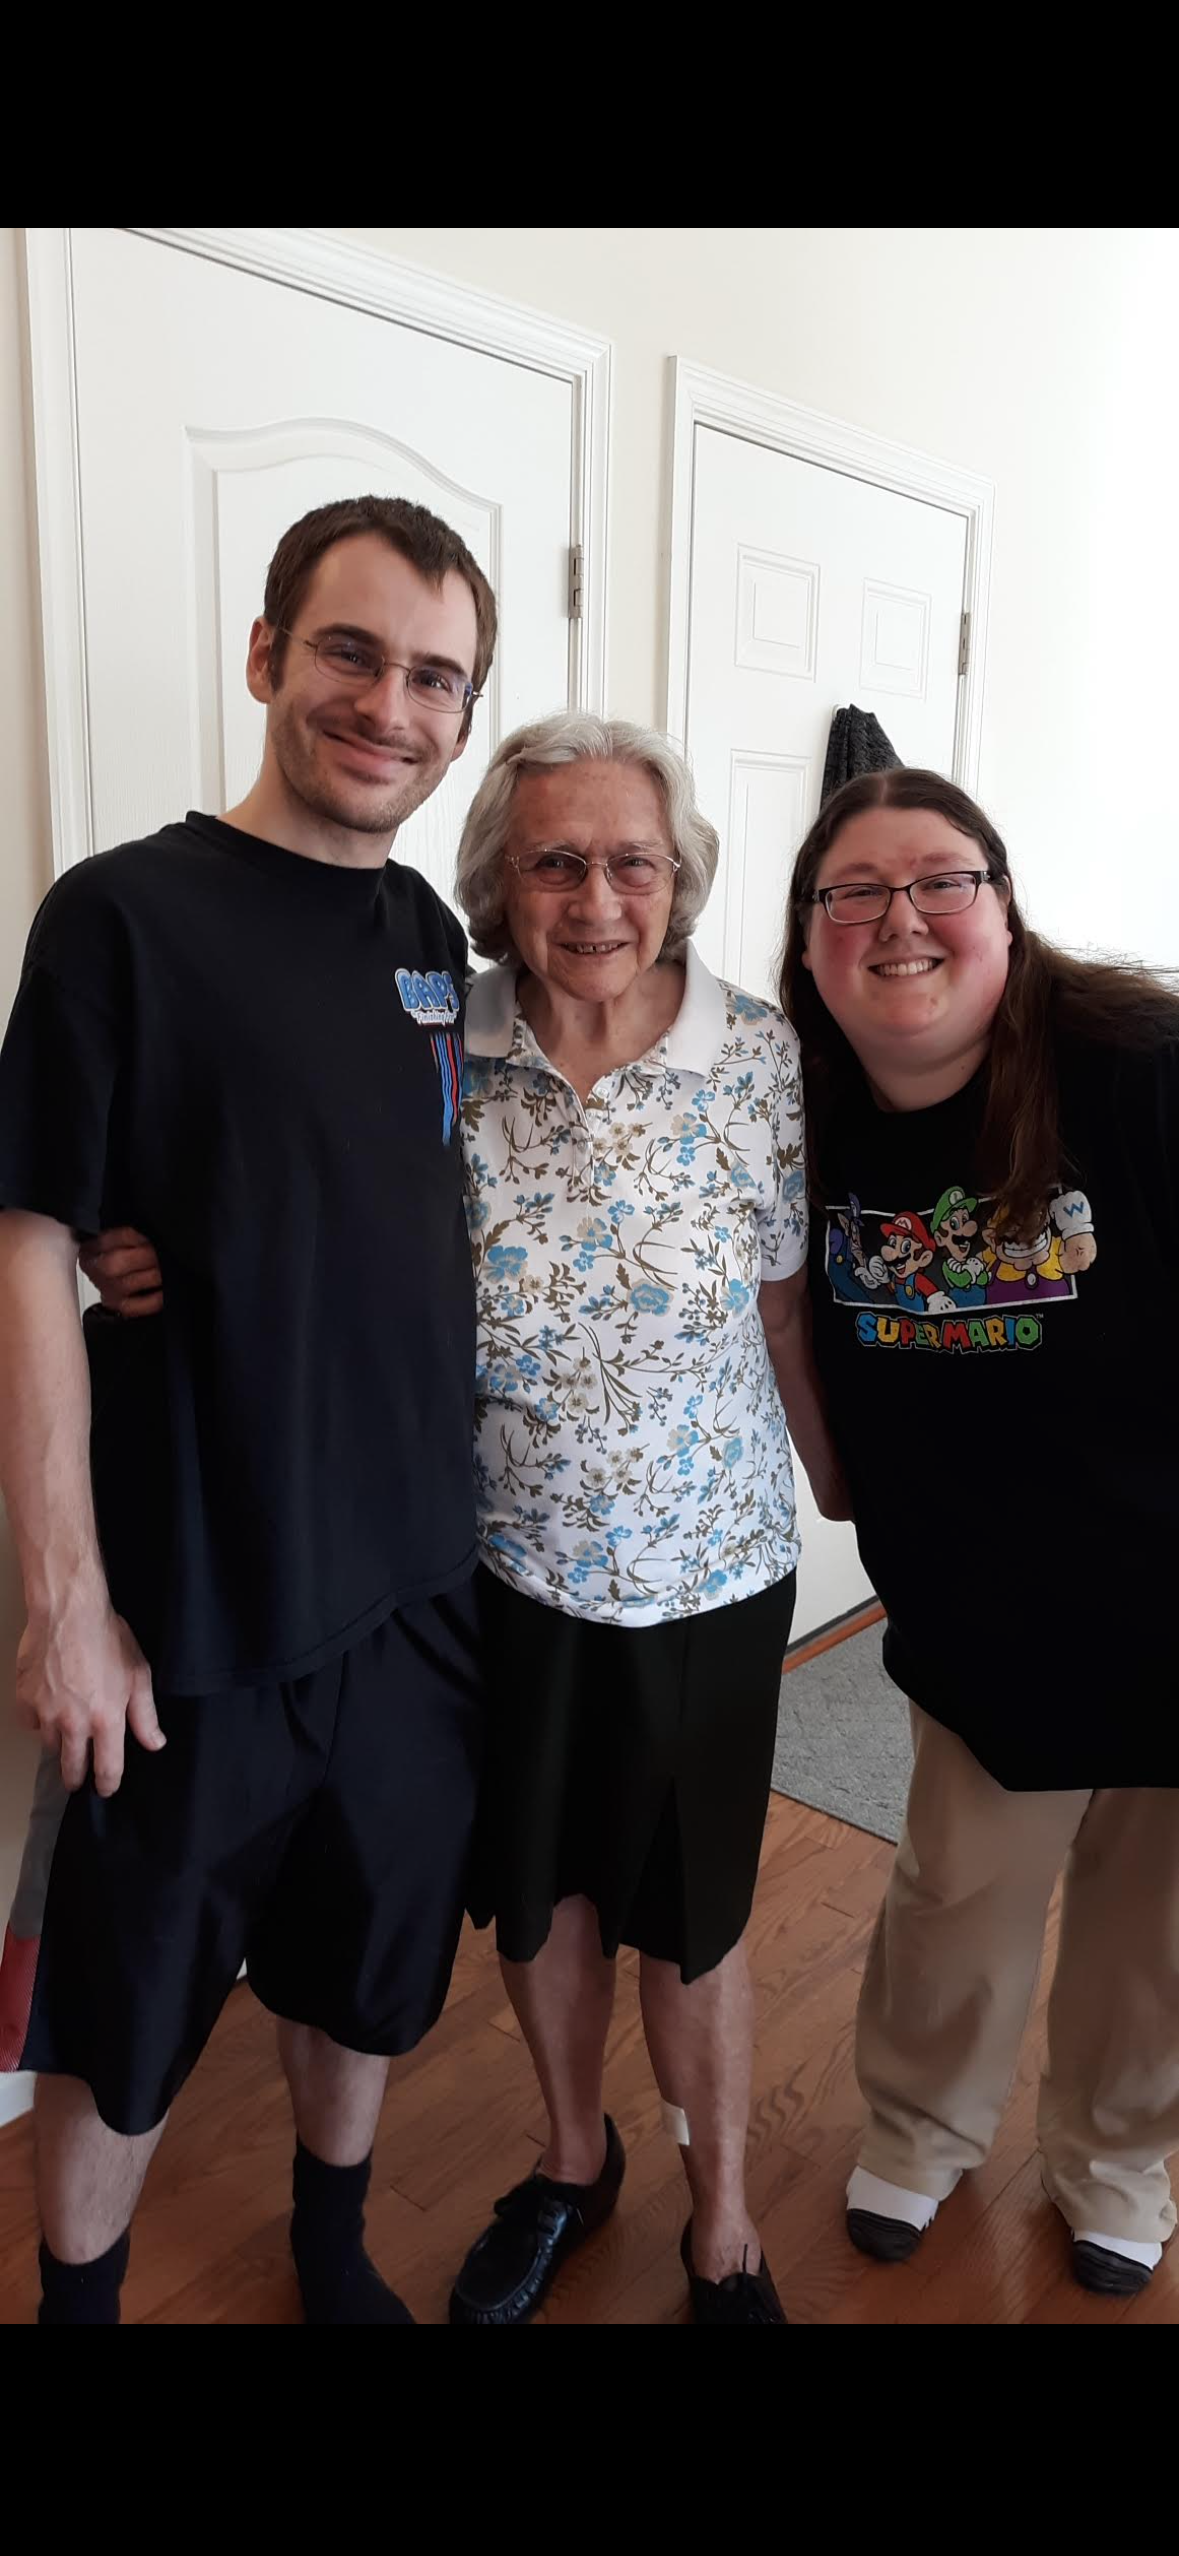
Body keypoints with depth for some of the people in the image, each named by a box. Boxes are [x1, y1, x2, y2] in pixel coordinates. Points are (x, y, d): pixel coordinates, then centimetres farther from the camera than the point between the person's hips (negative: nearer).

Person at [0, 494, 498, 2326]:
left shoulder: (433, 936, 5)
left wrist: (469, 1512, 10)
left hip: (415, 1585, 5)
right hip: (187, 1611, -5)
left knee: (374, 1965, 23)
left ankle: (332, 2249, 49)